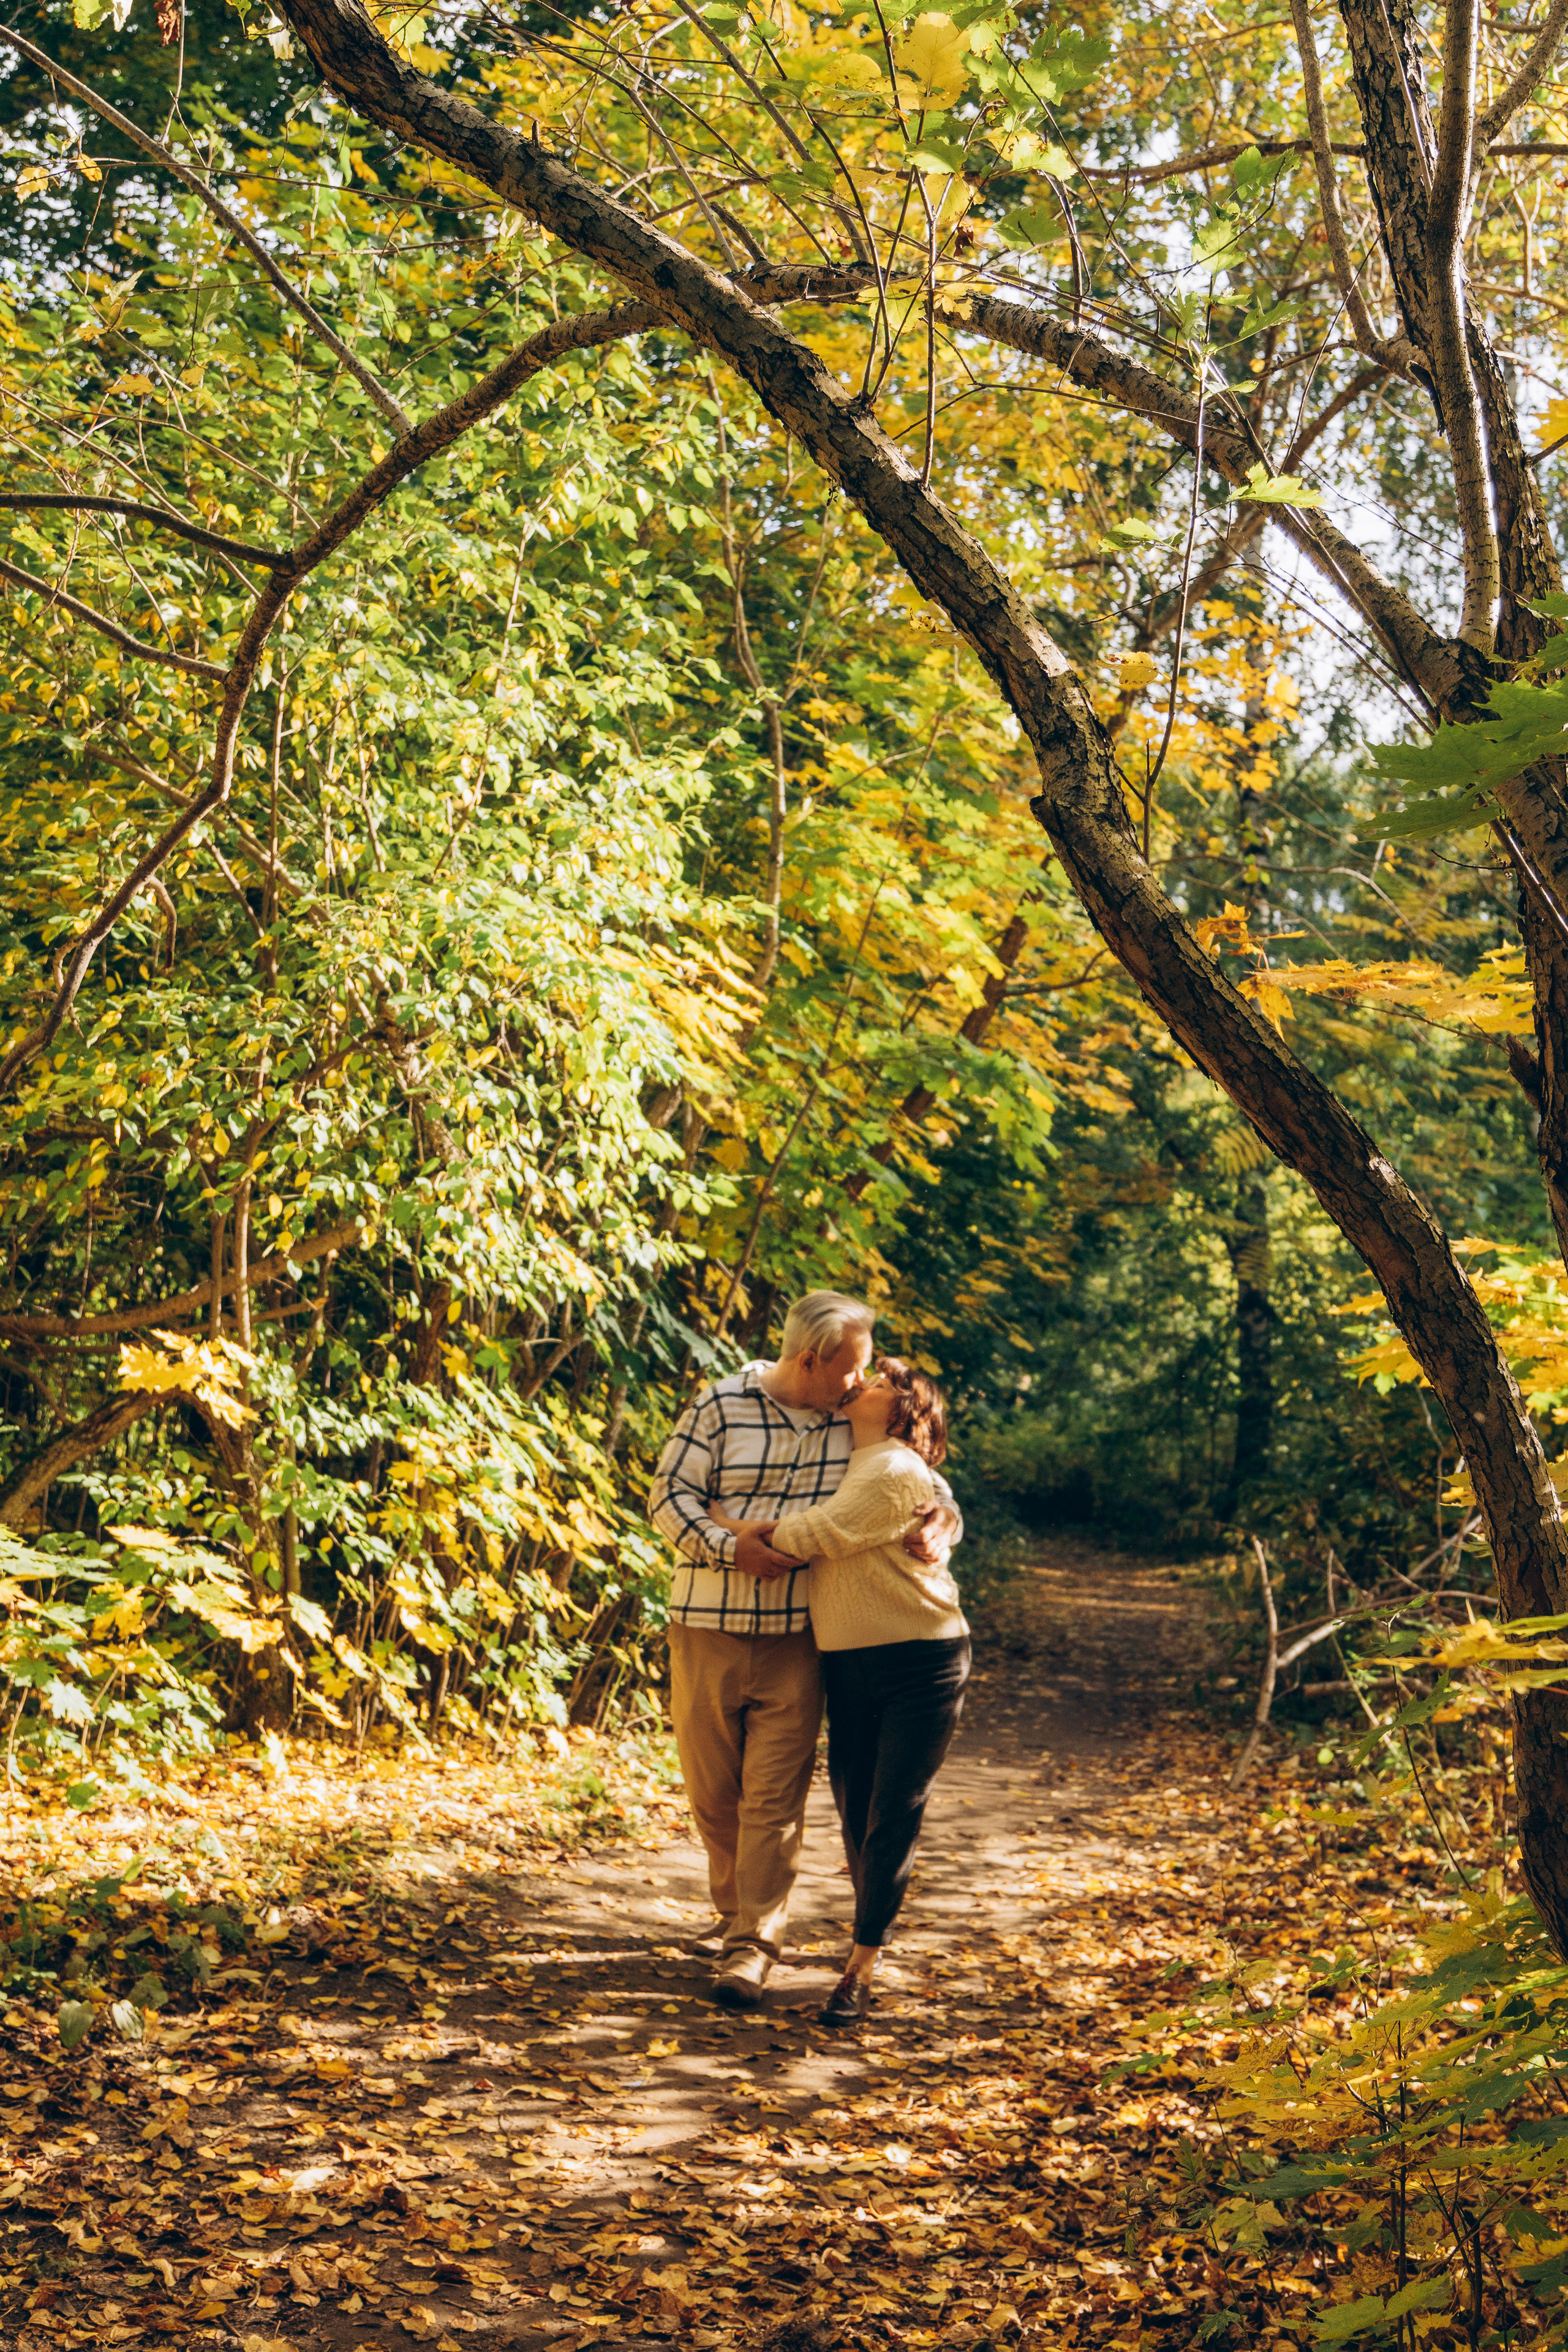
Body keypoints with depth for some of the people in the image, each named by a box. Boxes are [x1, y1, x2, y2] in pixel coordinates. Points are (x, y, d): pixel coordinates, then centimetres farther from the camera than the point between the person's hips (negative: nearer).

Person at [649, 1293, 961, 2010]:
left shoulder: (855, 1418, 3)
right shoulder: (723, 1406, -6)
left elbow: (923, 1482, 10)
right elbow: (670, 1495, -8)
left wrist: (941, 1526, -12)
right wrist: (731, 1548, -23)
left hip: (796, 1636, 1)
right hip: (708, 1627, -1)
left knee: (774, 1795, -4)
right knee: (712, 1786, 10)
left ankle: (753, 1943, 3)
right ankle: (737, 1911, 31)